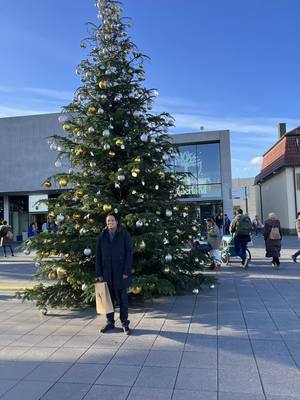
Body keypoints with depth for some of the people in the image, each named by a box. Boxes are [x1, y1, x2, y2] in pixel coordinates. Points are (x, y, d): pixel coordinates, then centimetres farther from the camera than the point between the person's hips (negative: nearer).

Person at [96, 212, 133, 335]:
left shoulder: (124, 235, -4)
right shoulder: (102, 236, 5)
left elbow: (129, 253, -6)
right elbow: (98, 256, 6)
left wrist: (126, 272, -12)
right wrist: (99, 273, 1)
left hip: (121, 272, -3)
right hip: (107, 273, 3)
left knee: (123, 298, 5)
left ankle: (125, 323, 16)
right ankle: (110, 322, 25)